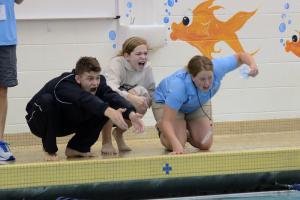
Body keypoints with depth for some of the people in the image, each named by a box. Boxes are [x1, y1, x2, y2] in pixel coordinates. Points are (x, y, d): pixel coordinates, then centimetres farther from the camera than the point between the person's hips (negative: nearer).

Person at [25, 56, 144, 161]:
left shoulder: (97, 83, -19)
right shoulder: (64, 85, -37)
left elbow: (112, 96, -36)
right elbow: (84, 99, -56)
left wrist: (131, 114, -56)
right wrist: (109, 111, -73)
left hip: (65, 123, 5)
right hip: (39, 122, -5)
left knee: (104, 110, -14)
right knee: (46, 100, -38)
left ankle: (76, 148, 4)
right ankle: (50, 151, -17)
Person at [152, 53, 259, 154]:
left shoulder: (217, 68, -36)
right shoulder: (179, 86, -47)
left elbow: (240, 56, -18)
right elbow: (166, 121, -45)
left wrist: (252, 64, -40)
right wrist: (176, 144, -61)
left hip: (198, 103, 4)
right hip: (166, 103, -4)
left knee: (205, 144, -10)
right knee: (173, 145, -22)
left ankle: (187, 134, 25)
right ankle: (162, 131, 14)